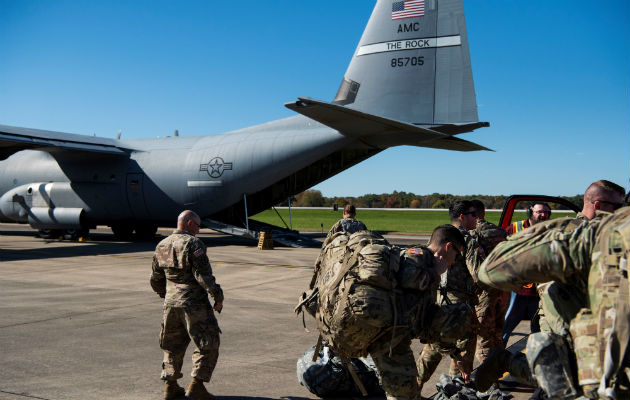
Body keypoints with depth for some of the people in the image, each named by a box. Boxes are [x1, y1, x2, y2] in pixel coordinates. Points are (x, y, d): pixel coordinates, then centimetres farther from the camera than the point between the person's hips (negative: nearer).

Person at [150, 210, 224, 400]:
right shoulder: (193, 243, -12)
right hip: (194, 303, -7)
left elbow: (155, 280, 18)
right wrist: (217, 295, -12)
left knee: (173, 345, 19)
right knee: (207, 345, 3)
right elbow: (203, 274, -18)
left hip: (171, 304, 7)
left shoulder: (161, 246, 11)